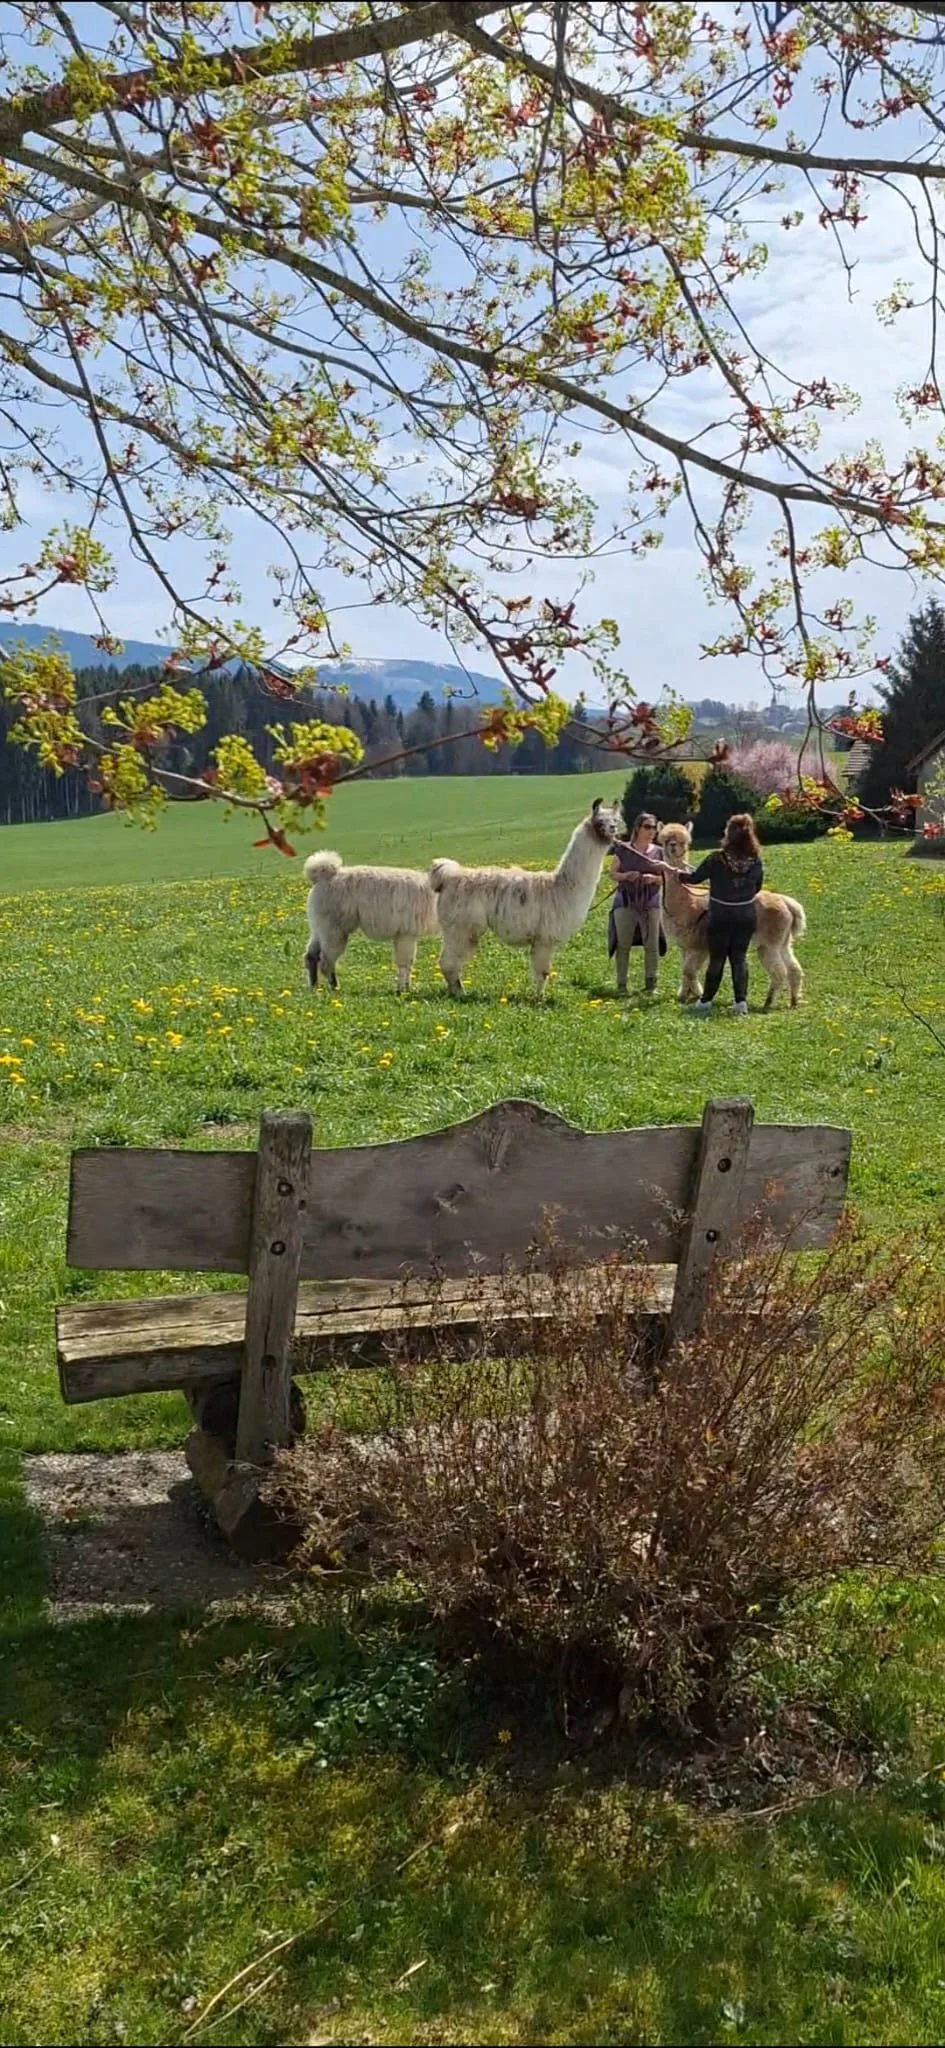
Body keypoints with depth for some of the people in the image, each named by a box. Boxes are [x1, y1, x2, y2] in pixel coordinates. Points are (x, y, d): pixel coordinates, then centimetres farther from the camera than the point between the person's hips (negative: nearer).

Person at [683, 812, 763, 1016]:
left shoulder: (716, 859, -16)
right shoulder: (755, 860, -6)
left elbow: (695, 877, -2)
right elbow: (758, 886, 7)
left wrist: (683, 872, 19)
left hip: (721, 916, -2)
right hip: (747, 914, 2)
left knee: (717, 958, 9)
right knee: (739, 957, 12)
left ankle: (706, 1001, 16)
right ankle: (741, 1001, 6)